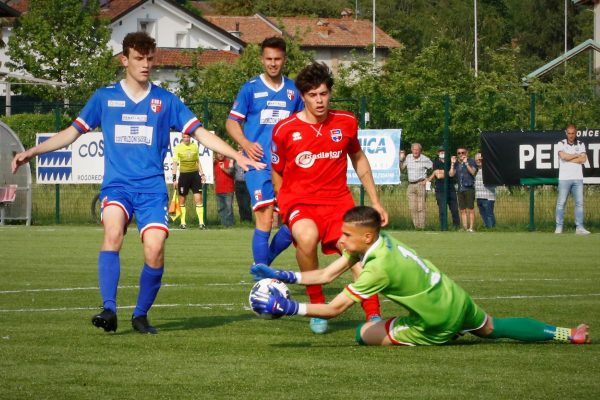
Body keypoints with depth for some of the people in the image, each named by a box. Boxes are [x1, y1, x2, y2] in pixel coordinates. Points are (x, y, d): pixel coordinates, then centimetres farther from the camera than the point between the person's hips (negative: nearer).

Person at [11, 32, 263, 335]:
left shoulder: (166, 101, 10)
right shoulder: (104, 98, 10)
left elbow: (201, 134, 11)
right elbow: (72, 133, 15)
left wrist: (238, 157, 2)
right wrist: (32, 152, 7)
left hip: (152, 187, 1)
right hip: (116, 185, -1)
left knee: (155, 249, -19)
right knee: (113, 232, -30)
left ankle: (141, 314, 2)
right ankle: (109, 310, -33)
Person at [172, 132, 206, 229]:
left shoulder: (195, 146, 9)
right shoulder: (178, 148, -1)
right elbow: (175, 163, -1)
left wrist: (202, 174, 12)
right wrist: (174, 178, -7)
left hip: (195, 174, 2)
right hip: (183, 175, -2)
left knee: (198, 198, -6)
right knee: (182, 199, 4)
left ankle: (201, 222, -6)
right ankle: (182, 222, 13)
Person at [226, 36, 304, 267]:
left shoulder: (293, 90, 12)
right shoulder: (251, 88, 2)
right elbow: (232, 122, 4)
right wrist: (246, 144, -14)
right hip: (259, 165, -4)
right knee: (264, 221, -13)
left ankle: (263, 265, 20)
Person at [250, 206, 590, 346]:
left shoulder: (379, 267, -31)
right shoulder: (375, 241, -6)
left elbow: (335, 308, -31)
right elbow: (327, 275, -2)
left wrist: (288, 308, -32)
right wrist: (283, 276, -11)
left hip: (439, 322, -8)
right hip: (457, 300, 8)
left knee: (365, 334, -3)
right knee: (492, 328, 32)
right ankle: (565, 334, 32)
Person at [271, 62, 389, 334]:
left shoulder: (346, 123, 5)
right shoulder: (285, 130, -3)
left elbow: (358, 159, 21)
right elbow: (276, 173, 11)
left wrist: (375, 201, 20)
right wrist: (284, 210, 9)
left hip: (338, 199, 2)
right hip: (298, 200, -2)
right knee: (307, 236, -36)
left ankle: (373, 318, -13)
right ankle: (317, 306, -17)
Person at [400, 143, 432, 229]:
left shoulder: (425, 159, -4)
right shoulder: (408, 157, 9)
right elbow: (402, 168, 20)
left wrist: (428, 179, -4)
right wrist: (401, 160, 4)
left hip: (421, 184, -5)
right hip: (411, 185, 5)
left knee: (421, 207, -7)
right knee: (412, 208, 1)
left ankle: (421, 227, -5)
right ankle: (416, 226, 6)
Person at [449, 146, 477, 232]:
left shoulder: (471, 161, 0)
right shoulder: (456, 163, 13)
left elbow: (473, 172, -15)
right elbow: (451, 174, 5)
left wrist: (466, 163, -19)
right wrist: (452, 163, -1)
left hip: (469, 188, -5)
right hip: (460, 189, 5)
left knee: (470, 209, -6)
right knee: (462, 210, 5)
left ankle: (471, 228, -4)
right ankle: (465, 228, 8)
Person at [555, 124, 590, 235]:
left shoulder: (581, 145, 12)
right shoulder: (561, 144, 5)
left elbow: (583, 159, -3)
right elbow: (563, 156, -14)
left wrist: (568, 158, -7)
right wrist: (577, 155, -4)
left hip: (578, 178, 3)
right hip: (564, 178, -3)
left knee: (579, 203, 0)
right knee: (561, 203, -5)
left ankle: (579, 227, 1)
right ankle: (559, 227, -3)